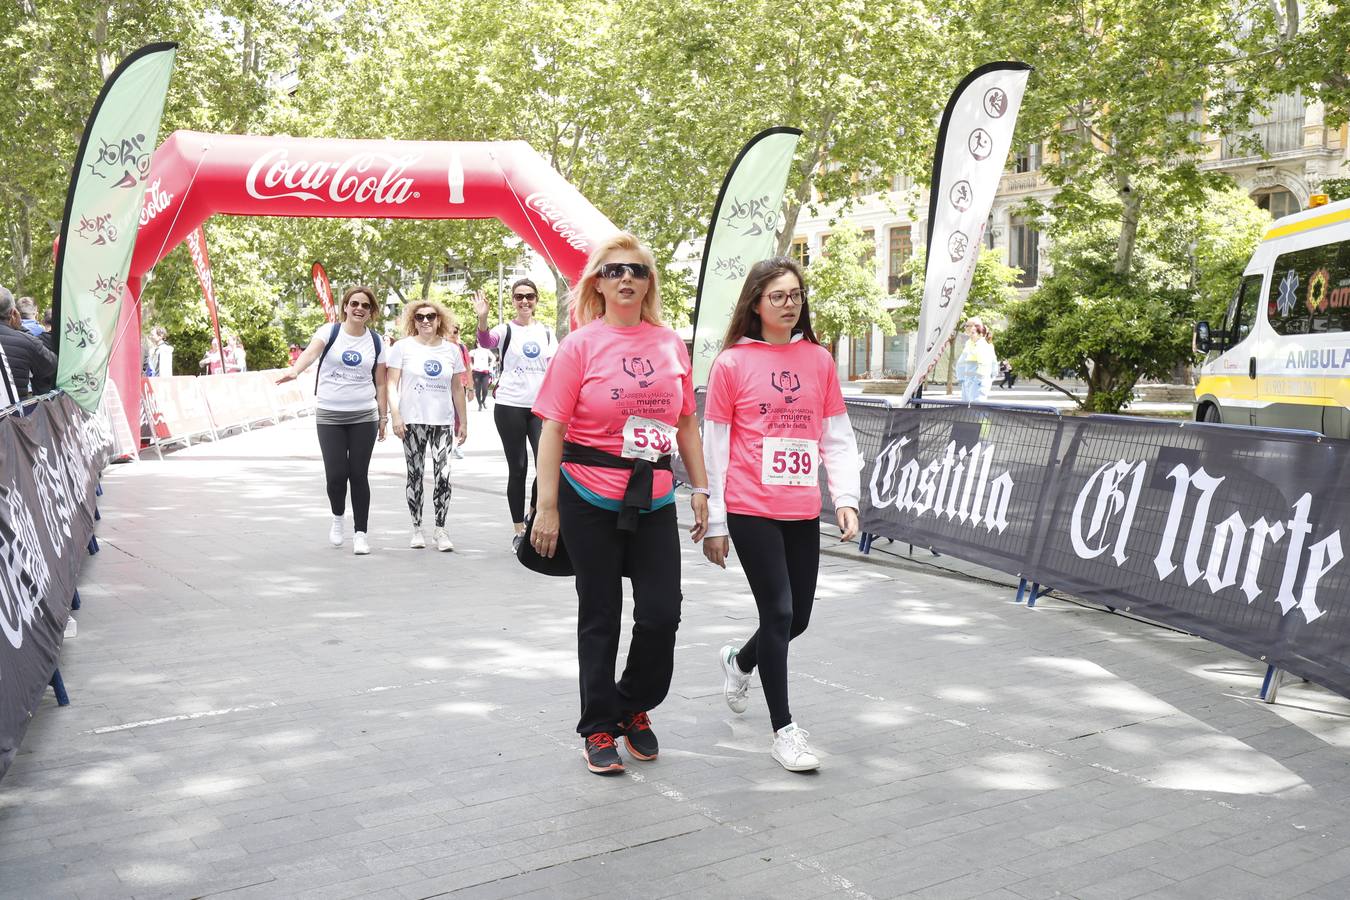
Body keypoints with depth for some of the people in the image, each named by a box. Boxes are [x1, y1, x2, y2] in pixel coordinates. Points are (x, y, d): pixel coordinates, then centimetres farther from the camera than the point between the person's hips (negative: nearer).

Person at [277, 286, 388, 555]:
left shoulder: (376, 341, 5)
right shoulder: (329, 332, -2)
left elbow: (380, 383, 9)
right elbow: (311, 352, -23)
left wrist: (383, 417, 7)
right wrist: (294, 370, -42)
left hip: (363, 417, 1)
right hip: (329, 416, -1)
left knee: (358, 475, 1)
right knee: (336, 474, -5)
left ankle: (360, 533, 12)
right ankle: (338, 517, 25)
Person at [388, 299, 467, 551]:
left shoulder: (451, 350, 10)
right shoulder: (403, 348, 2)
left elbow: (457, 389, 14)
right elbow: (392, 384, 0)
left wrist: (463, 421, 13)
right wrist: (395, 415, -10)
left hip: (443, 422, 2)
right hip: (412, 422, -1)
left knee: (443, 476, -7)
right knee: (415, 475, 4)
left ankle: (440, 530, 3)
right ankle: (417, 528, 14)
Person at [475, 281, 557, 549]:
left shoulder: (547, 332, 10)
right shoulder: (506, 329, 0)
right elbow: (486, 341, -22)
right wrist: (482, 318, -41)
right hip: (510, 406, -2)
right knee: (517, 469, 3)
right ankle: (519, 530, 13)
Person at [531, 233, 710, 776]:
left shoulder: (671, 344, 6)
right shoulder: (581, 345, -5)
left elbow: (686, 424, 13)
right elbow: (552, 429, -8)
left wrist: (700, 490, 9)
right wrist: (547, 507, -13)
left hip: (654, 501, 3)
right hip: (591, 501, -3)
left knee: (662, 613, 1)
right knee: (600, 616, 6)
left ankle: (635, 708, 27)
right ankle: (599, 728, 22)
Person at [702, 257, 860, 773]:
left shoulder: (819, 360, 7)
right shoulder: (731, 363, -3)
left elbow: (838, 438, 10)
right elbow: (713, 448, -1)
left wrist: (846, 499, -2)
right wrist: (713, 523, -2)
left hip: (803, 512, 4)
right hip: (751, 510, -4)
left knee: (798, 618, 11)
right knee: (778, 612, -5)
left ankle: (739, 661, 42)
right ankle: (784, 729, 10)